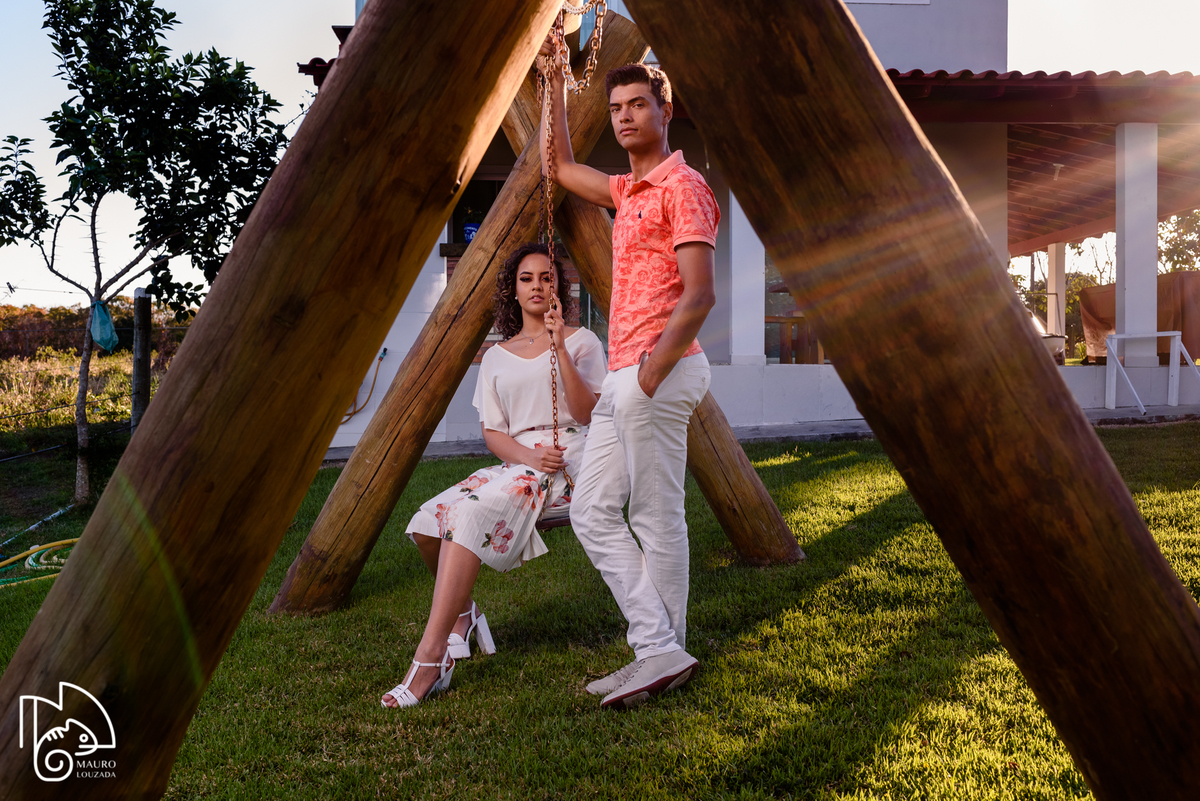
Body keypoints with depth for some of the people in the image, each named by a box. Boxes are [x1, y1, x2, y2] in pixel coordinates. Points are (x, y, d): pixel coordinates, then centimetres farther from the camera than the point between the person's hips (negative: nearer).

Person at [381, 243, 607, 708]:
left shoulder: (581, 342, 8)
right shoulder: (496, 358, 18)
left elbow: (588, 414, -6)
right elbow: (492, 433, 10)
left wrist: (560, 348, -14)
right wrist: (528, 455, -11)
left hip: (570, 461, -5)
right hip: (516, 463, 5)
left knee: (472, 513, -31)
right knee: (429, 522, -21)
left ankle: (431, 659, -31)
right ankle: (461, 615, 8)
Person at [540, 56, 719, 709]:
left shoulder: (682, 187, -7)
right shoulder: (627, 191, 21)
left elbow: (699, 295, -17)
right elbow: (560, 167, 35)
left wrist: (648, 377, -22)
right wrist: (554, 80, 33)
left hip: (659, 369, -10)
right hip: (625, 374, 10)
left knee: (657, 520, -4)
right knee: (592, 510, 7)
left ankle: (665, 655, 7)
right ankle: (658, 649, 8)